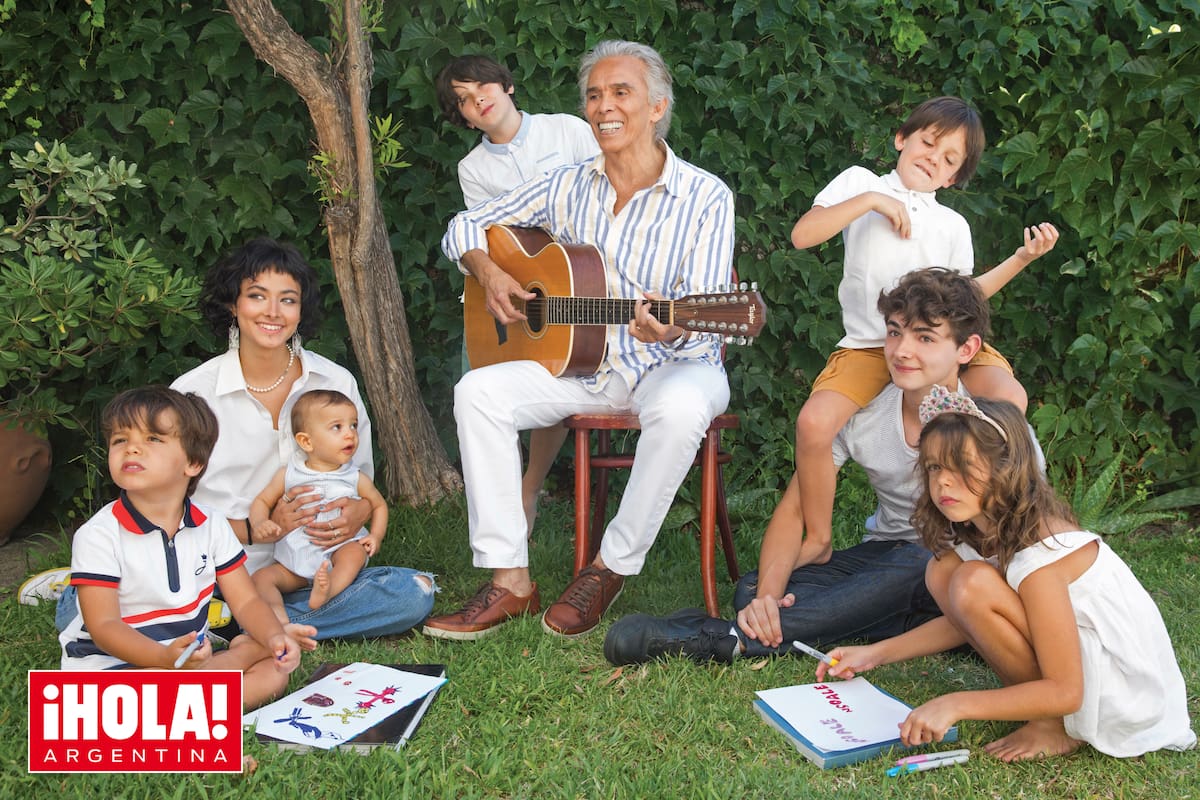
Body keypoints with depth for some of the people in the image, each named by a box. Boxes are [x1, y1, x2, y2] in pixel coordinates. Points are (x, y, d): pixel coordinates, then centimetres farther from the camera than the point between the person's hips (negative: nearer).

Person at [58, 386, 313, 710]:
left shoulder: (211, 527, 2)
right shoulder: (99, 535, -12)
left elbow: (245, 601, 3)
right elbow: (103, 625, -18)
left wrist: (273, 635, -21)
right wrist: (165, 657, -37)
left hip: (194, 657, 4)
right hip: (112, 665, -4)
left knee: (274, 672, -13)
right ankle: (245, 651, -19)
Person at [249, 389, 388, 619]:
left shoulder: (356, 480, 1)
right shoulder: (288, 475, 1)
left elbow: (379, 505, 16)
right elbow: (262, 501, 9)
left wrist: (375, 536, -1)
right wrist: (259, 523, -13)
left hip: (337, 553, -1)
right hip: (293, 564, 1)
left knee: (355, 552, -31)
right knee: (261, 578, -20)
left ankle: (328, 589, -50)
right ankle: (279, 617, -43)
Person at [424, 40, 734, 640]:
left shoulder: (705, 197, -9)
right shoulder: (568, 187, 4)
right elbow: (465, 227, 12)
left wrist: (673, 327, -40)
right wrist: (489, 273, -9)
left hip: (675, 365, -4)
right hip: (583, 361, 4)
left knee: (680, 408, -39)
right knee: (477, 392, -18)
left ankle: (611, 568, -17)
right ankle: (510, 580, -16)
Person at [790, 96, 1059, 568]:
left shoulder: (953, 225, 21)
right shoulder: (861, 183, 10)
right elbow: (801, 236, -5)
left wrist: (1021, 258, 11)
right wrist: (869, 201, -10)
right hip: (868, 345, -3)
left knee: (1009, 397, -25)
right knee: (814, 422, -28)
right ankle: (818, 542, -7)